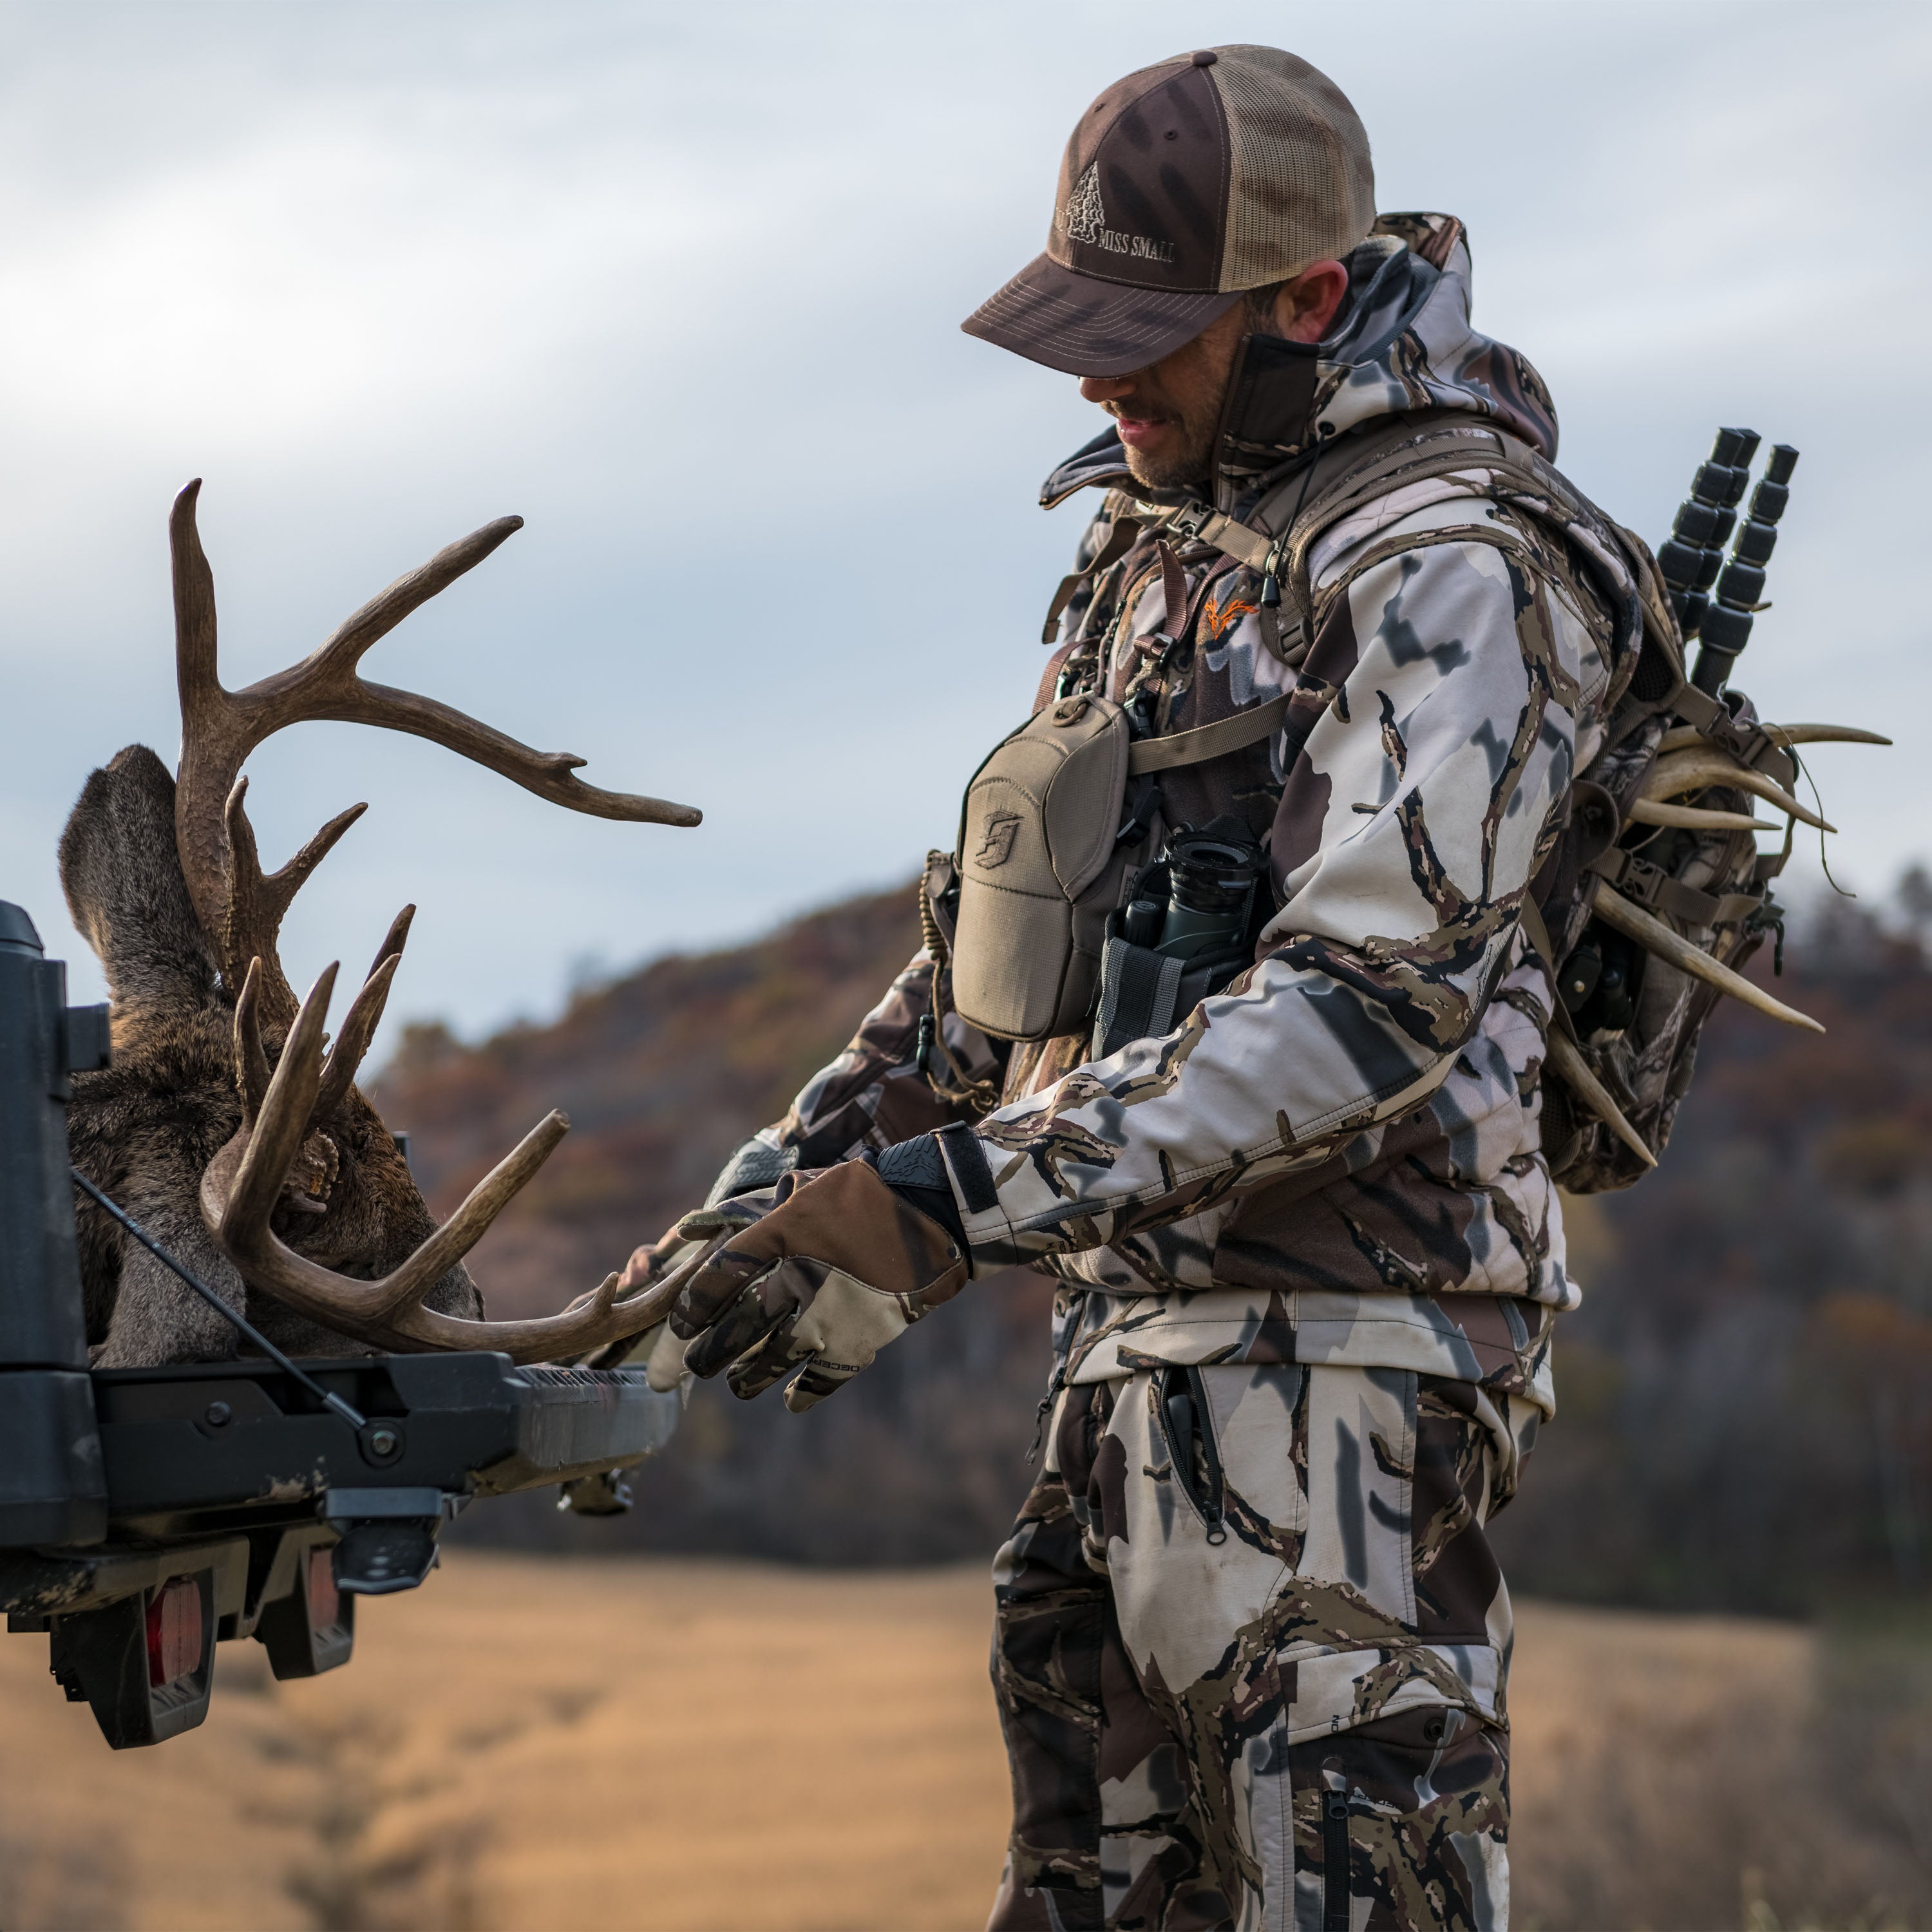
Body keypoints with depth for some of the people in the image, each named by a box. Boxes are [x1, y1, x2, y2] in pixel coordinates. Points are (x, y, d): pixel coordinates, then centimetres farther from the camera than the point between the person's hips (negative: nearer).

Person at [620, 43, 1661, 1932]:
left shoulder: (1450, 559, -12)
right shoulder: (1156, 540, 18)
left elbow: (1375, 996, -24)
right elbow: (993, 934, 23)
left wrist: (940, 1204, -27)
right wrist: (763, 1199, 15)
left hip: (1332, 1357, -9)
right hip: (1145, 1332, 10)